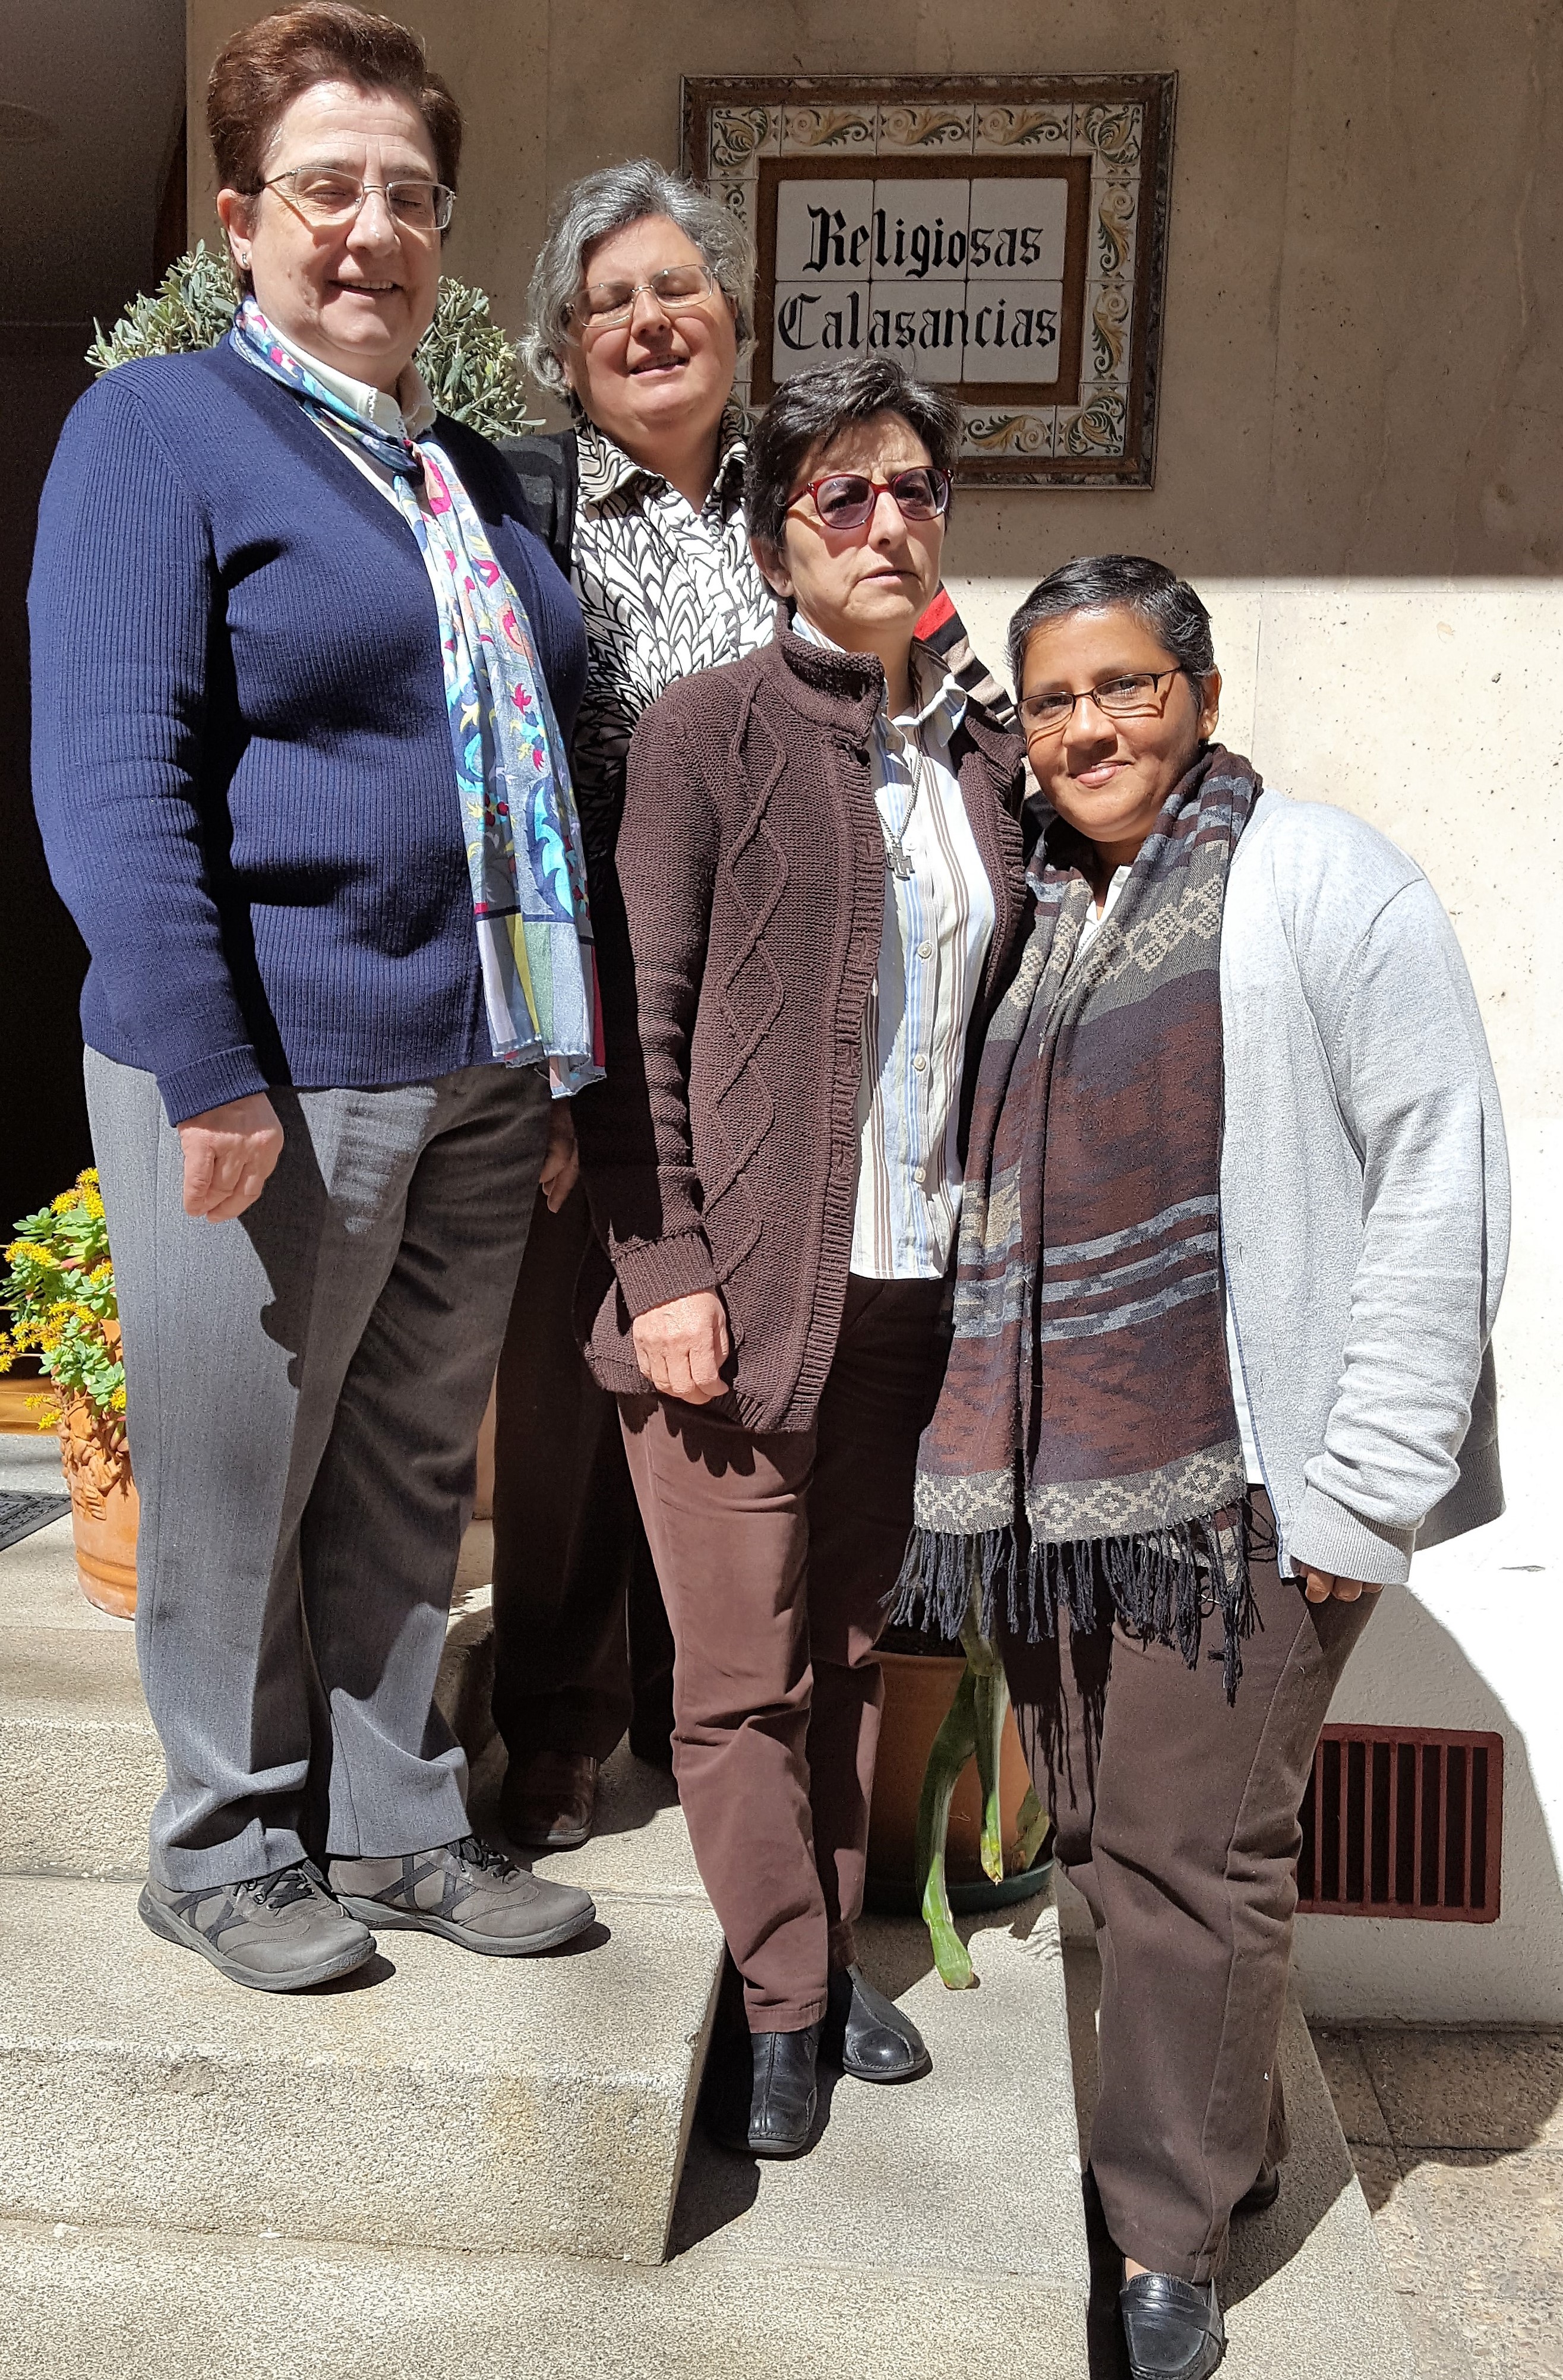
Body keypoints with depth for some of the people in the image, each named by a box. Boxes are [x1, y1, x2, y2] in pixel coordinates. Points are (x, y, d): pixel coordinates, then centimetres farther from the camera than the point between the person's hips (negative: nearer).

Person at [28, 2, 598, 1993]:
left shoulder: (474, 476, 18)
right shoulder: (154, 430, -3)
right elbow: (111, 777, -13)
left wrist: (568, 1060, 16)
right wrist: (209, 1073, -20)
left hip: (479, 1075, 7)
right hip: (268, 1070, -6)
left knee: (412, 1473, 16)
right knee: (237, 1480, 8)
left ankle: (392, 1822, 33)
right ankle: (227, 1847, 28)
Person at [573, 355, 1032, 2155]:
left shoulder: (986, 760, 11)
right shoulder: (705, 733, -4)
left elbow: (997, 1023, 14)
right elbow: (636, 1020, -7)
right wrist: (663, 1266, -13)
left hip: (916, 1287, 5)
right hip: (740, 1282, -4)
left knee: (852, 1642, 16)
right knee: (741, 1666, 6)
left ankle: (833, 1947, 35)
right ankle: (781, 1998, 24)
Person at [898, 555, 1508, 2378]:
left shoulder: (1316, 879, -6)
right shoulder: (1044, 914, 14)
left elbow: (1444, 1181, -12)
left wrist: (1366, 1485, -15)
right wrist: (995, 1446, 14)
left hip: (1251, 1473, -7)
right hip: (1062, 1468, 7)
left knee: (1192, 1847, 1)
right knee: (1095, 1831, 14)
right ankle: (1230, 2140, 38)